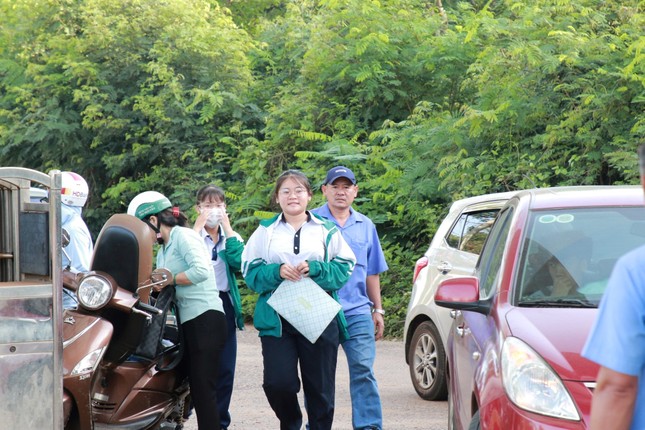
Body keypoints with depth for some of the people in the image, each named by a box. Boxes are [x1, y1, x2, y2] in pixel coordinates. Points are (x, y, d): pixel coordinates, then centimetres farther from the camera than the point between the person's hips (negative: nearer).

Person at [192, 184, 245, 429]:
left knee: (225, 368, 2)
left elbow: (240, 262, -9)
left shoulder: (231, 237, 12)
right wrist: (198, 226, -14)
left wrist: (228, 229, -8)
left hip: (224, 305, 3)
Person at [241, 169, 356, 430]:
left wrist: (314, 269, -13)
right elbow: (250, 271, 5)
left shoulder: (326, 230, 11)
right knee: (278, 382, -11)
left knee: (320, 388, 1)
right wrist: (277, 272, -13)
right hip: (276, 318, 0)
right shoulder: (265, 232, 12)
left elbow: (345, 268, 3)